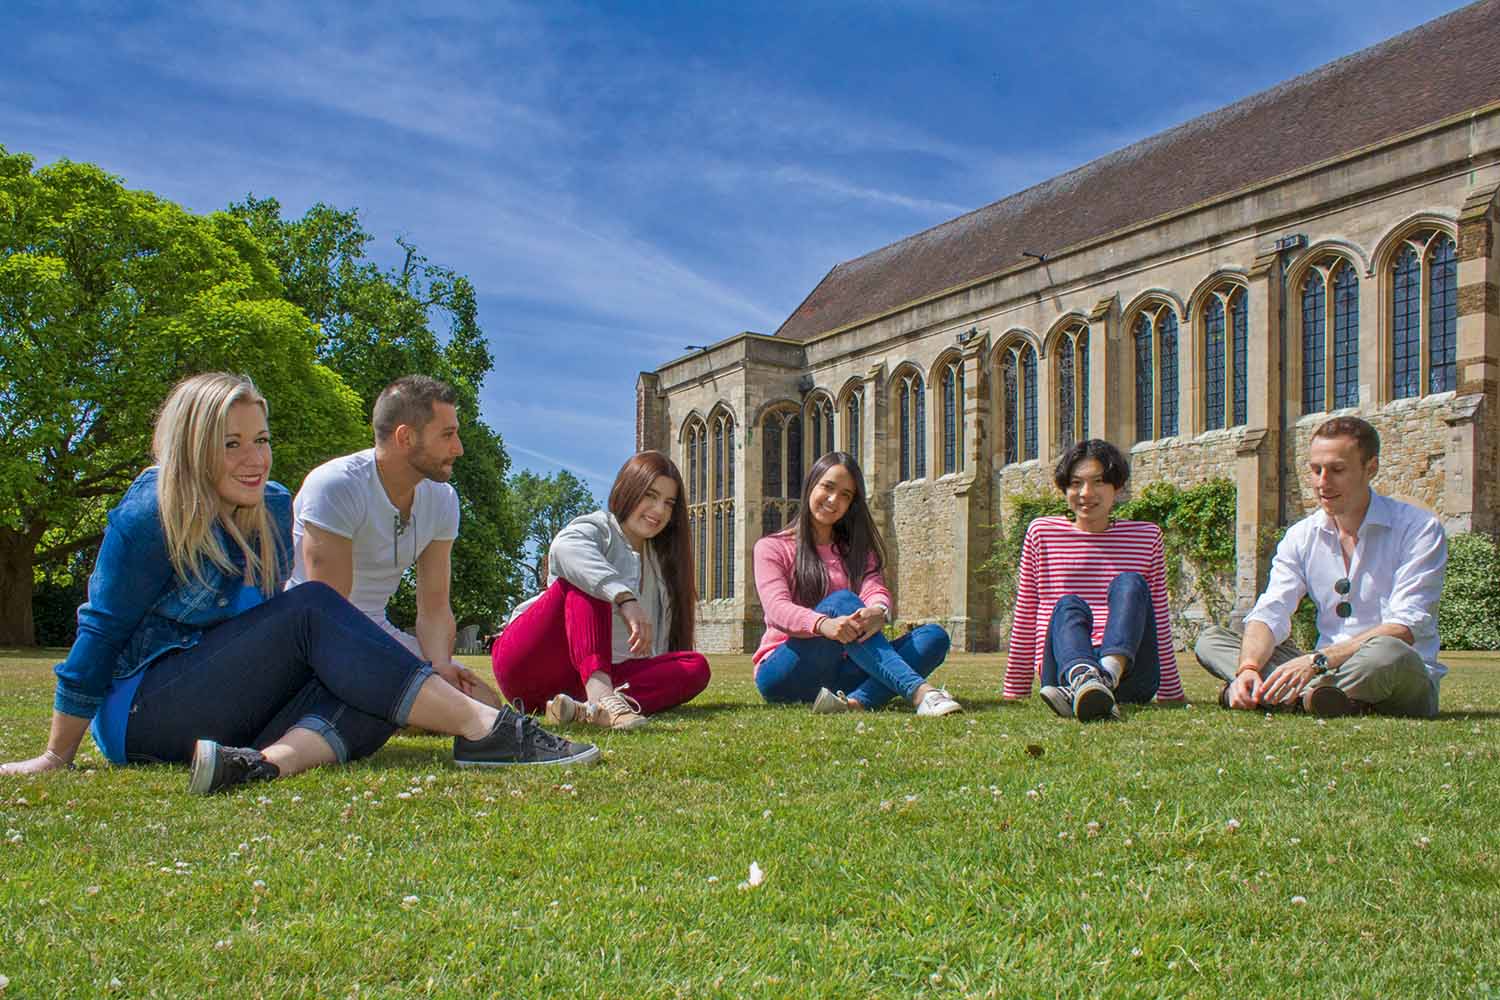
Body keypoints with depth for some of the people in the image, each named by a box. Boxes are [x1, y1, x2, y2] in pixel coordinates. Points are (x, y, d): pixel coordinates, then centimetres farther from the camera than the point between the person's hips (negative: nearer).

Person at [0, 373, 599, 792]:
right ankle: (484, 730, -38)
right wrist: (56, 757, -5)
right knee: (314, 609, -26)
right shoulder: (148, 519, -13)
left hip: (223, 715, 7)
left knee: (373, 687, -21)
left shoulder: (274, 507, 7)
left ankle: (267, 762, -49)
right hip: (144, 715, -7)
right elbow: (99, 634, -10)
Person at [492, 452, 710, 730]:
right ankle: (600, 696, -49)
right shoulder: (596, 528, 0)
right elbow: (565, 548, -28)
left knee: (696, 667, -13)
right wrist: (625, 597, -40)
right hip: (528, 663, -5)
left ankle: (582, 709, -37)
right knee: (585, 579, -26)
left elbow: (656, 647, 15)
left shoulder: (659, 562, 21)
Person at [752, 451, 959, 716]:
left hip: (839, 676, 4)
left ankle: (857, 701, -45)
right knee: (841, 601, -29)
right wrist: (824, 624, -36)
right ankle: (919, 692, -46)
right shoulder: (772, 548, 6)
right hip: (782, 674, -4)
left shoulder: (856, 550, 20)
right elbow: (777, 609, -13)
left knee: (934, 636, -17)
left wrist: (878, 612, -29)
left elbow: (876, 590, -2)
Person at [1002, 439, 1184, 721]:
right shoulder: (1042, 533, 12)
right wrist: (1014, 693, 16)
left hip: (1129, 674, 1)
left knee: (1130, 584, -23)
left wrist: (1172, 695, 20)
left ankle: (1107, 675, -52)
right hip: (1061, 669, -1)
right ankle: (1082, 679, -64)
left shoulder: (1146, 537, 15)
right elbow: (1024, 619, 15)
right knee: (1068, 607, -30)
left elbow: (1160, 623, 19)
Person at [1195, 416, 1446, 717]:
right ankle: (1312, 694, -30)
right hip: (1326, 672, 5)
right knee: (1211, 639, -9)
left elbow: (1405, 628, -18)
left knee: (1388, 653, -39)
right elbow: (1269, 614, -4)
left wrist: (1317, 660, -29)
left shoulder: (1419, 529, -7)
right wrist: (1248, 668, -26)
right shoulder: (1301, 537, 8)